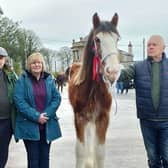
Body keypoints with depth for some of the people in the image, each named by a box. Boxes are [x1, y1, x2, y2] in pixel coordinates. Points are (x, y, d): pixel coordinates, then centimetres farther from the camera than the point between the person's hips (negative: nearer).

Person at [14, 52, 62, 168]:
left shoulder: (49, 79, 7)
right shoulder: (22, 80, -4)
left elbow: (57, 98, 2)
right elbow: (19, 101, -12)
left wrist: (47, 114, -13)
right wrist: (36, 116, -19)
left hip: (47, 126, 3)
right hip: (29, 126, -3)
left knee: (45, 157, 13)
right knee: (33, 158, 4)